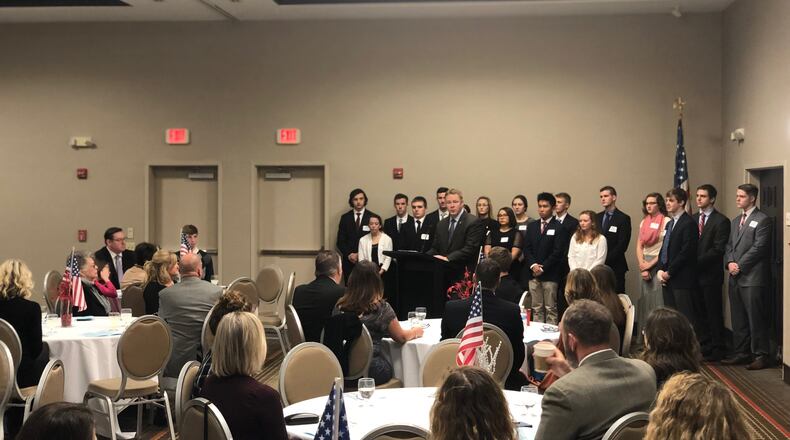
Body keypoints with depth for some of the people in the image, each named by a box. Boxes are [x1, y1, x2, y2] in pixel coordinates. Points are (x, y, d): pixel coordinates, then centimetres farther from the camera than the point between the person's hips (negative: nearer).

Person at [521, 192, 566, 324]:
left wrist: (543, 268, -12)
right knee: (536, 308, 6)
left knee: (550, 309, -1)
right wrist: (533, 265, -8)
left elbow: (557, 252, -8)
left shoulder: (558, 228, -2)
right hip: (533, 274, 4)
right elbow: (526, 248, 8)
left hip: (550, 275, -4)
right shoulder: (531, 226, 14)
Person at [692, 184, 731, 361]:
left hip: (710, 274, -6)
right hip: (695, 273, 6)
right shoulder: (693, 219, 13)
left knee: (714, 313, 0)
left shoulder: (721, 221, -7)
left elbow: (718, 249, -14)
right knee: (699, 312, 9)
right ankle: (703, 345, 18)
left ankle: (717, 348, 8)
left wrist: (697, 261, -16)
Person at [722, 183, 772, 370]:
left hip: (753, 277, -8)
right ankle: (741, 353, 19)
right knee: (738, 319, 11)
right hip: (736, 277, 8)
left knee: (756, 318, -5)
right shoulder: (735, 221, 20)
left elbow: (759, 247, -13)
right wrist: (730, 262, -2)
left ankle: (761, 355, 1)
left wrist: (740, 266, -13)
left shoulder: (762, 220, -6)